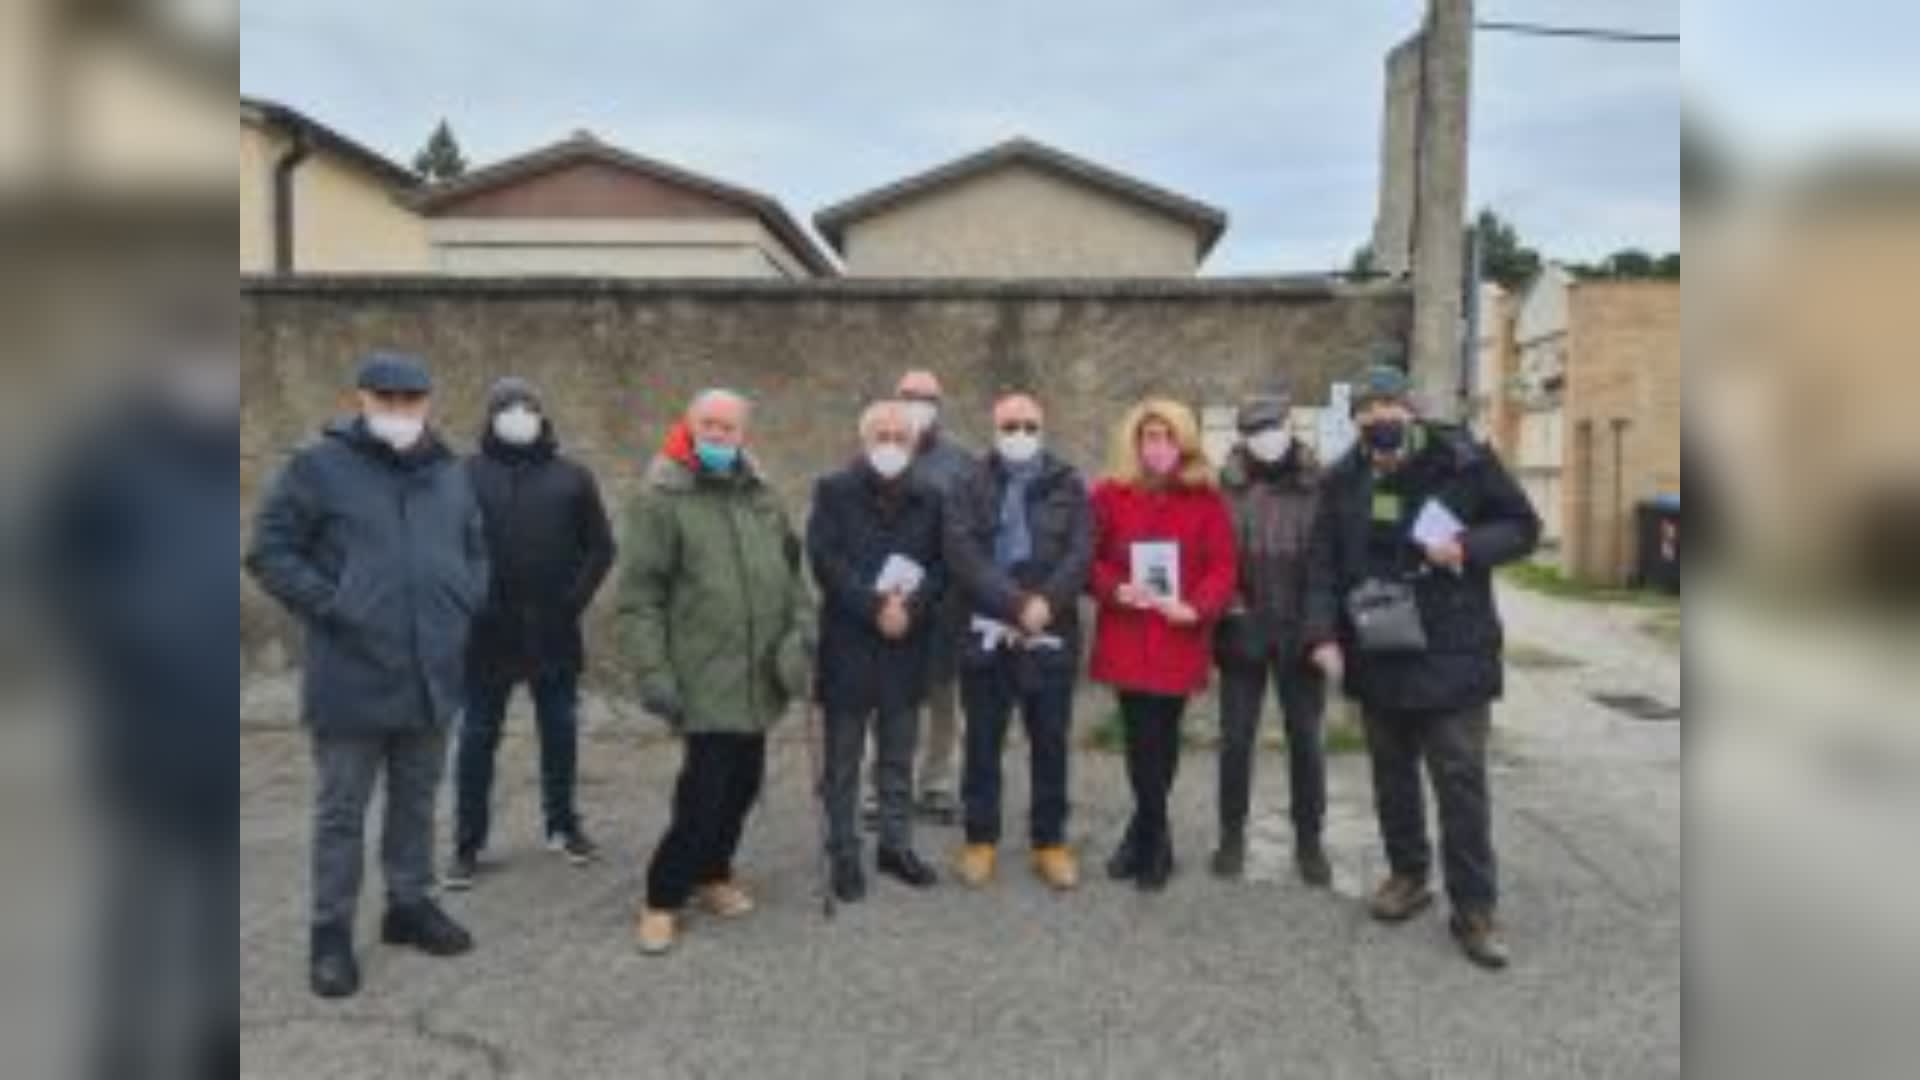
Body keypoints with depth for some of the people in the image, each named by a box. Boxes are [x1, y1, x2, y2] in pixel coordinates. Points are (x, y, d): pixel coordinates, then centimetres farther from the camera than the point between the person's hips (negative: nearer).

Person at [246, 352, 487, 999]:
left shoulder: (449, 474, 10)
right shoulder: (318, 466, -5)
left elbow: (475, 551, 21)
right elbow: (269, 553, -5)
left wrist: (465, 606, 6)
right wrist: (331, 608, -12)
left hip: (432, 674, 5)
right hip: (351, 678, -4)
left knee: (417, 801, 17)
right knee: (341, 811, 5)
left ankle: (410, 904, 32)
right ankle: (332, 933, 18)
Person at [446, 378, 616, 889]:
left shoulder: (571, 476, 4)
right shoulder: (468, 475, 1)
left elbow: (600, 546, 5)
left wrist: (575, 598, -5)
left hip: (554, 631, 2)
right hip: (488, 631, -1)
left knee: (560, 729, 12)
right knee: (478, 735, 4)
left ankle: (563, 825, 28)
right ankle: (468, 843, 14)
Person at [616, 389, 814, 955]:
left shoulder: (763, 496, 11)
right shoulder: (662, 499, -7)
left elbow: (791, 571, 20)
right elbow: (638, 596, -10)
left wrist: (803, 627, 6)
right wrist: (652, 671, -15)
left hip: (759, 676, 6)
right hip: (704, 679, -6)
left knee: (743, 783, 16)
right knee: (705, 791, -6)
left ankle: (712, 873, 36)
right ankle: (662, 898, 13)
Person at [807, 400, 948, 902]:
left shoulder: (928, 498, 9)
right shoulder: (833, 490, -1)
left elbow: (940, 564, 4)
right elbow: (825, 560, -11)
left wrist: (911, 606, -13)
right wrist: (875, 606, -17)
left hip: (906, 646, 3)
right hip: (847, 645, -3)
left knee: (898, 759, 13)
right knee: (843, 762, 5)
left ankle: (896, 844, 25)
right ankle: (844, 854, 15)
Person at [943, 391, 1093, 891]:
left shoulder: (1068, 486, 7)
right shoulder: (970, 488, 5)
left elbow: (1080, 554, -4)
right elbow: (962, 553, -9)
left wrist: (1045, 603, -19)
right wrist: (1016, 604, -19)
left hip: (1052, 634, 0)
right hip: (986, 633, 0)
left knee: (1050, 743, 8)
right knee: (983, 743, 8)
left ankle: (1050, 841, 21)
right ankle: (981, 839, 21)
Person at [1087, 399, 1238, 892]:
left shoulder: (1206, 499, 3)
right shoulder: (1110, 494, 3)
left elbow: (1223, 566, 0)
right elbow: (1087, 559, 4)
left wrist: (1196, 607, -16)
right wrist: (1115, 590, -14)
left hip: (1179, 640, 0)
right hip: (1126, 638, 0)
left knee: (1162, 738, 8)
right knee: (1142, 738, -2)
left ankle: (1146, 835, 28)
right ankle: (1153, 837, 16)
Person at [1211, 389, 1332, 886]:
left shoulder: (1319, 484, -1)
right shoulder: (1226, 486, 0)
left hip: (1300, 629, 0)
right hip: (1243, 628, 0)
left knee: (1306, 737, 9)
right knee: (1235, 737, 8)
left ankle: (1309, 840, 23)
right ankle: (1232, 833, 24)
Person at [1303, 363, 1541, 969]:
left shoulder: (1465, 463, -7)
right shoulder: (1344, 480, 2)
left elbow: (1523, 527, 1)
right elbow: (1323, 563, 4)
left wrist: (1468, 548, -18)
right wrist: (1324, 634, -6)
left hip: (1452, 653, -3)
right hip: (1377, 654, 4)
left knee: (1461, 783, 0)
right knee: (1393, 774, 16)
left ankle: (1473, 908, 11)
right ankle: (1408, 875, 34)